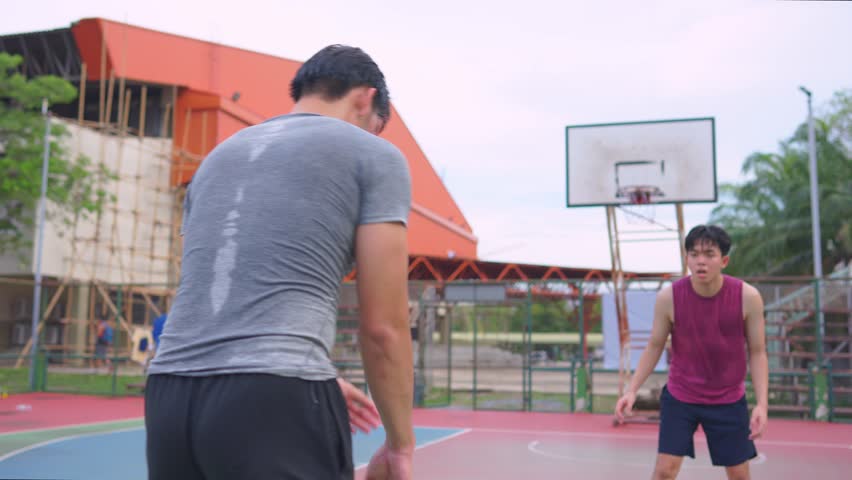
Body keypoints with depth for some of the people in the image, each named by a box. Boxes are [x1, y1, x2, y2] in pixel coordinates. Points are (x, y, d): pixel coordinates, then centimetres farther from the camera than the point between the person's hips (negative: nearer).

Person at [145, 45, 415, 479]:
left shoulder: (219, 155, 23)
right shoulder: (374, 155, 5)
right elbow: (382, 326, 0)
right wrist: (400, 443, 12)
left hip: (170, 394, 7)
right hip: (275, 401, -6)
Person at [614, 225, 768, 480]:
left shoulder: (747, 297, -16)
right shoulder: (668, 297, -16)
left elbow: (757, 353, -6)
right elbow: (654, 347, -2)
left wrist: (762, 403, -15)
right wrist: (632, 390, -10)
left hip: (729, 400, 1)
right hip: (679, 396, 0)